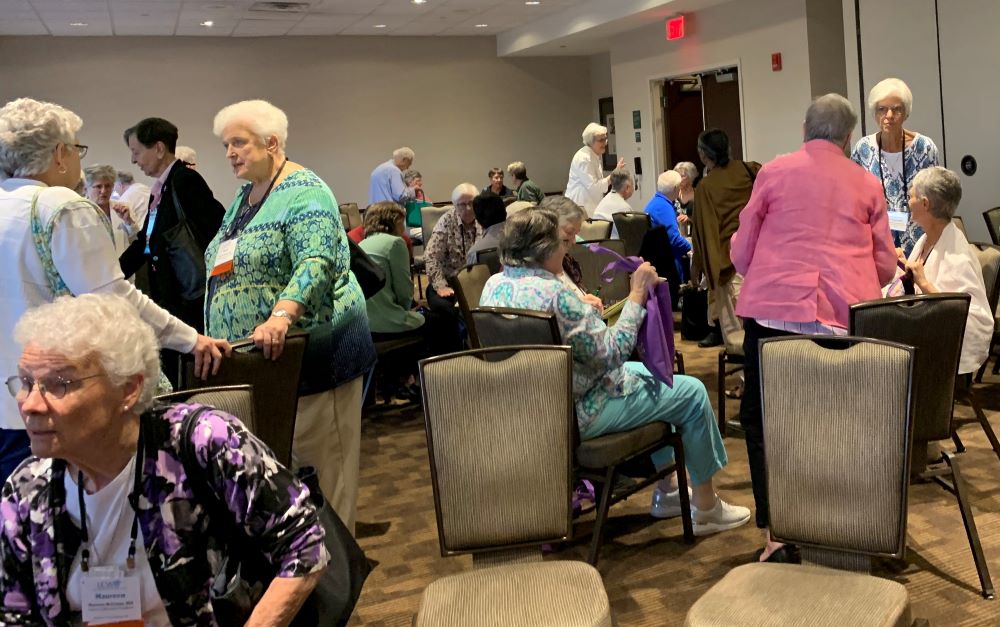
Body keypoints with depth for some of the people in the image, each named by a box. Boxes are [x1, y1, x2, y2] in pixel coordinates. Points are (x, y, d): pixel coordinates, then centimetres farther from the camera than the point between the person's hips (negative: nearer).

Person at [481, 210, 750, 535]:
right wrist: (638, 293, -18)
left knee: (648, 373, 29)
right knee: (692, 392, 5)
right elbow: (612, 352, -24)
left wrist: (580, 305, 17)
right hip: (577, 414, -10)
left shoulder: (494, 285, 0)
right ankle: (706, 508, 20)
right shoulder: (553, 292, -28)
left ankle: (668, 491, 35)